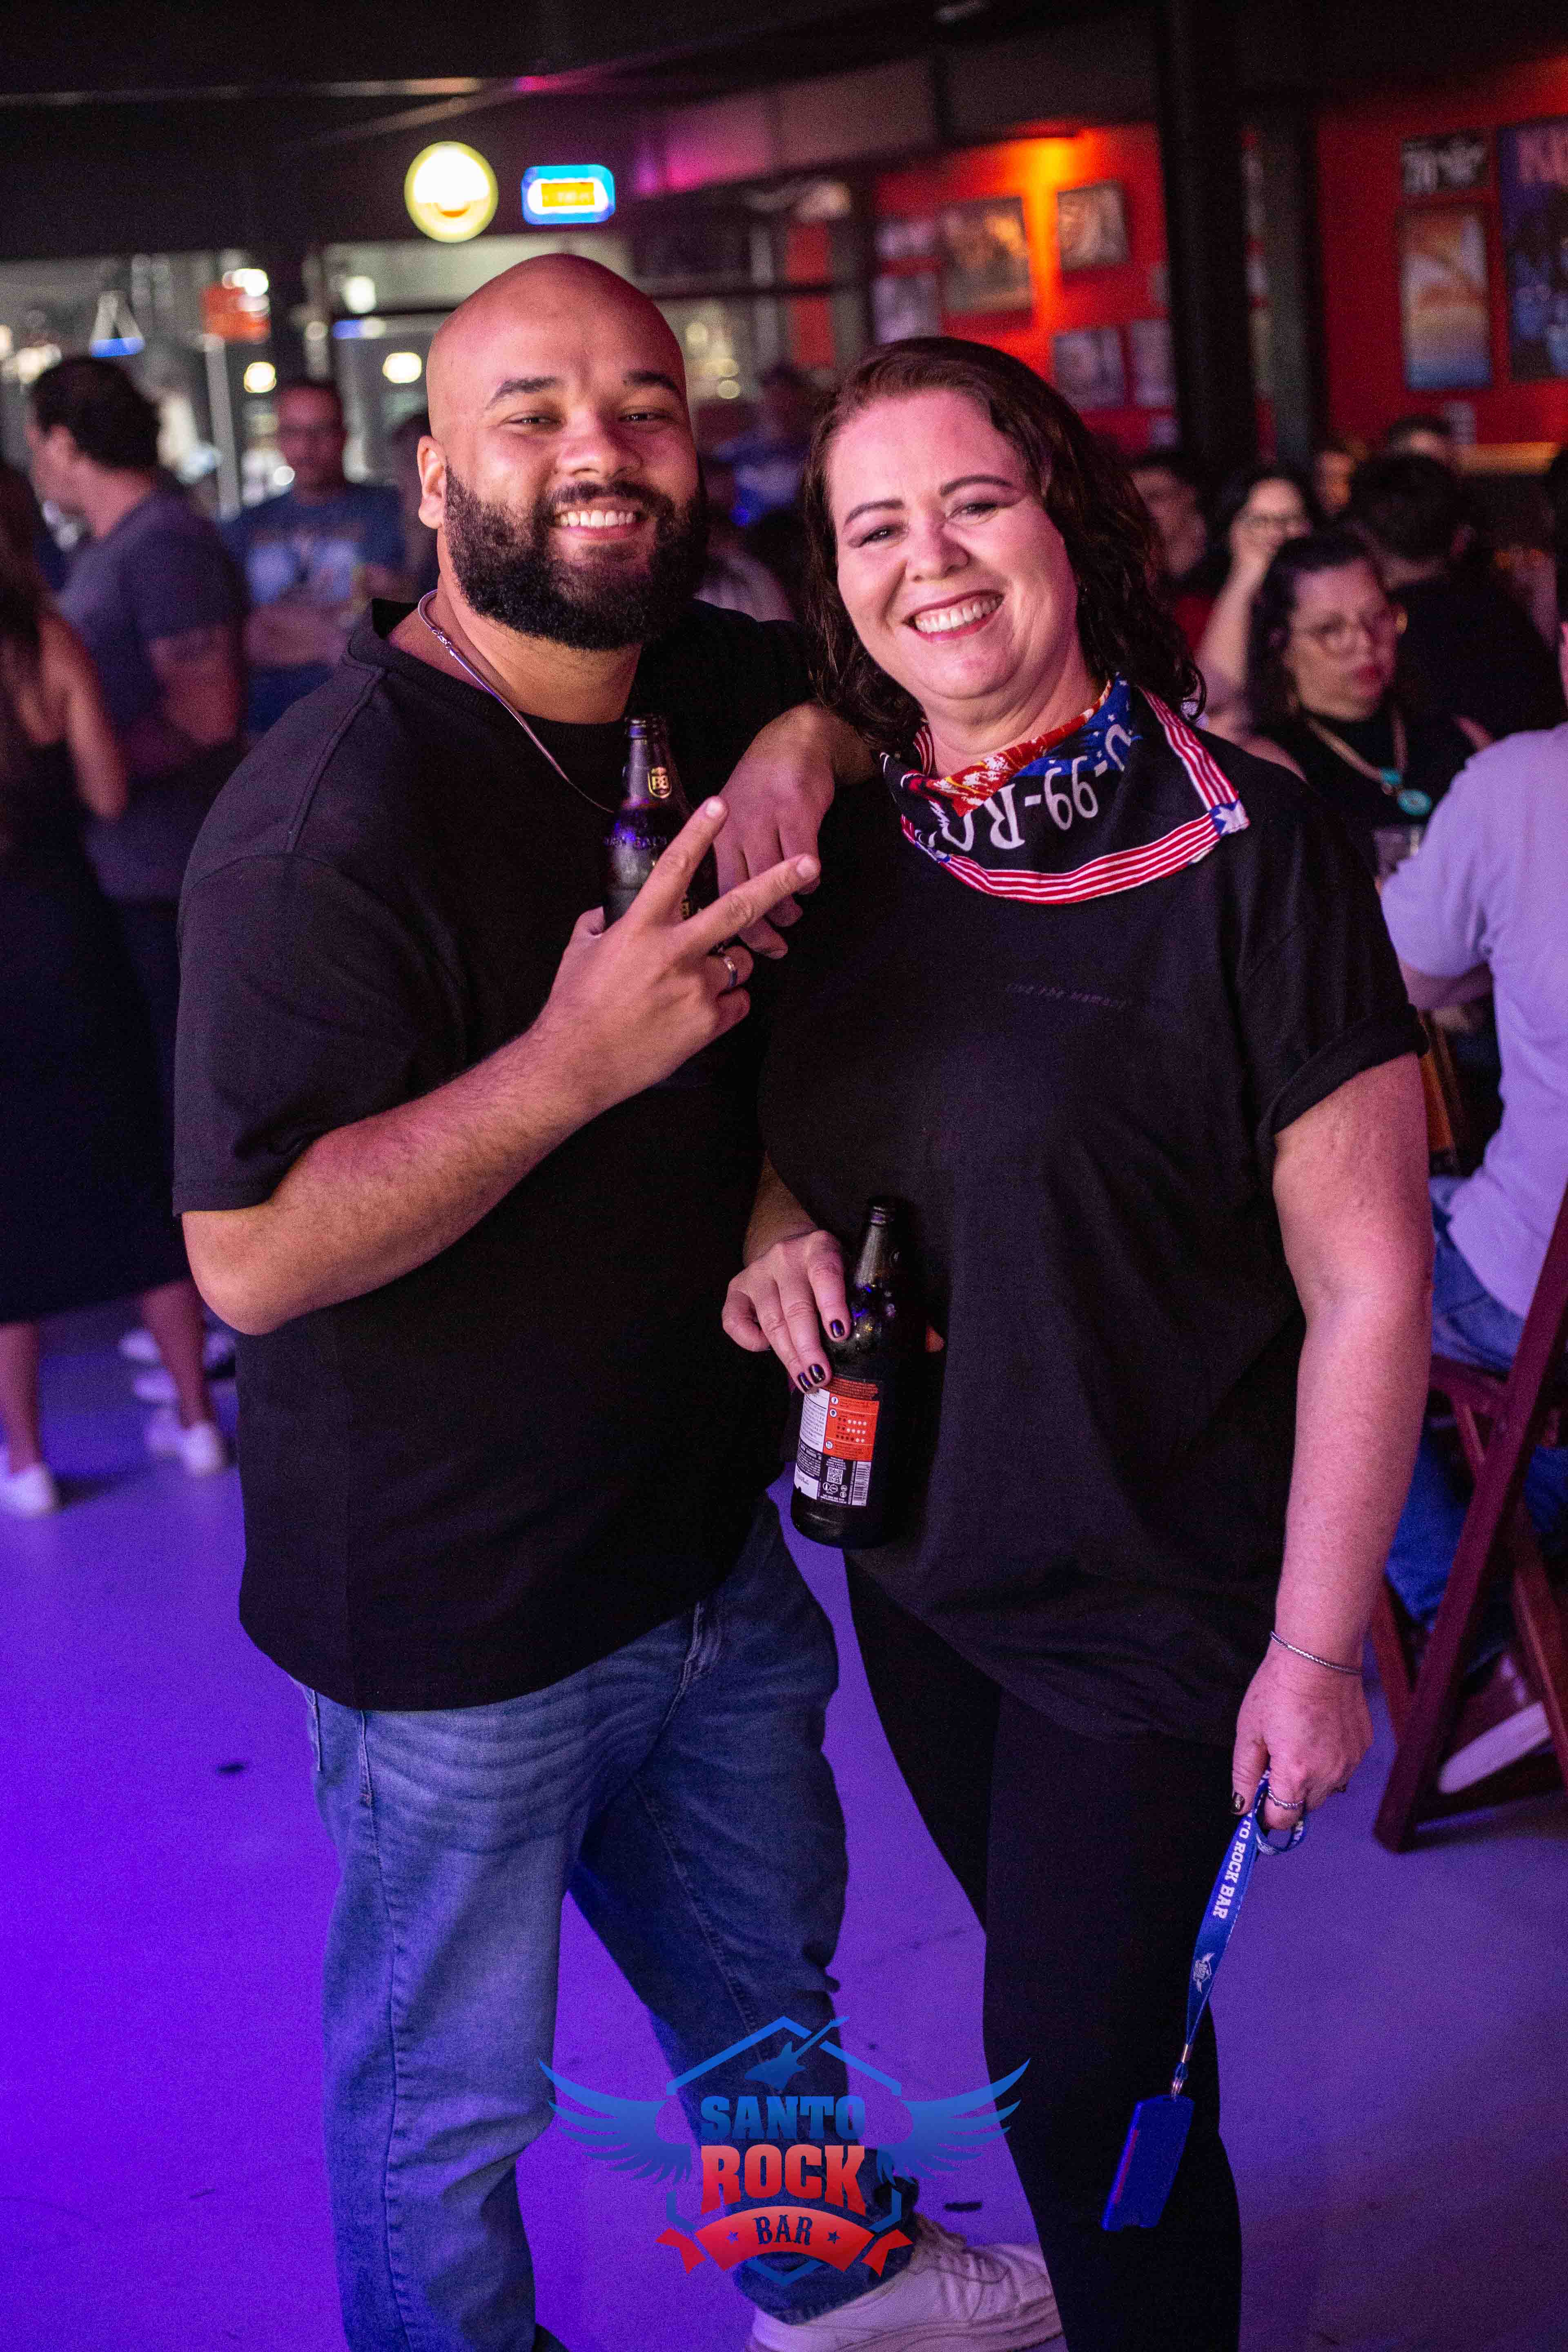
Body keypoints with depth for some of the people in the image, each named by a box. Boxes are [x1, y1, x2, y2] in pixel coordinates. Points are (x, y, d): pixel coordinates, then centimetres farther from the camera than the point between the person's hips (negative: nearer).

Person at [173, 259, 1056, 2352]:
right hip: (454, 1613, -8)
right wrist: (576, 1060, -35)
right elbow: (250, 1256, -27)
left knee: (766, 1968, 30)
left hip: (713, 1536, 8)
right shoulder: (334, 815, -25)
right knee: (448, 2102, 13)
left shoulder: (715, 683, -1)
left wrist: (804, 747, -2)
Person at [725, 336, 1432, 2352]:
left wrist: (1317, 1643, -16)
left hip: (1153, 1593, -6)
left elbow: (1366, 1281, -17)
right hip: (916, 1562, 6)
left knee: (1084, 2072, 5)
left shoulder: (1242, 852, -18)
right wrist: (773, 1226, -7)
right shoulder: (855, 849, -1)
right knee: (1058, 2000, 24)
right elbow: (797, 1126, 16)